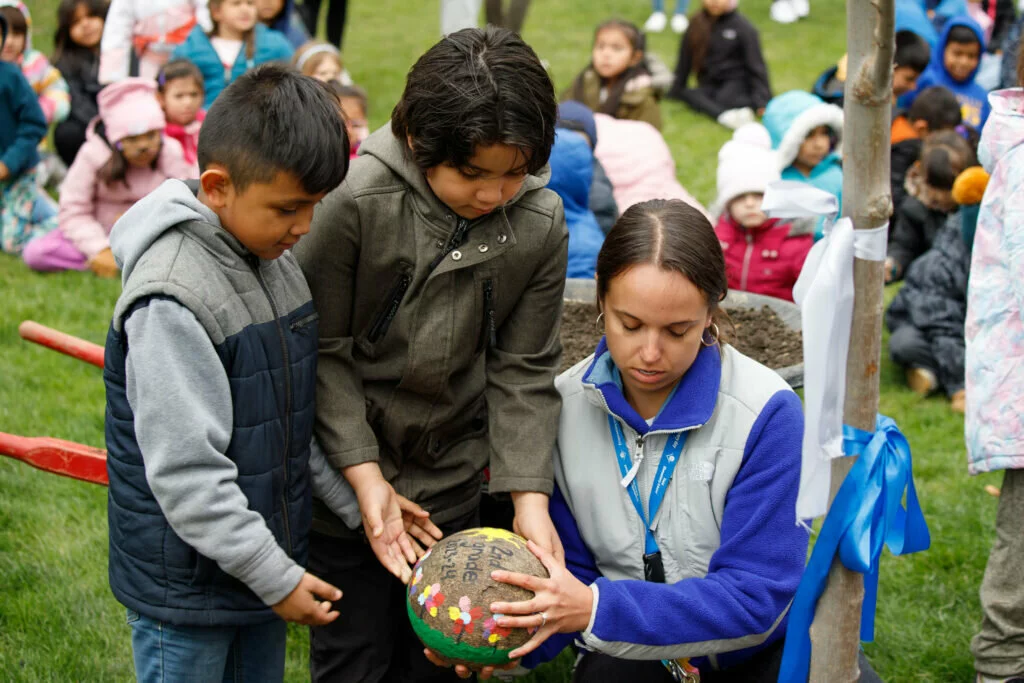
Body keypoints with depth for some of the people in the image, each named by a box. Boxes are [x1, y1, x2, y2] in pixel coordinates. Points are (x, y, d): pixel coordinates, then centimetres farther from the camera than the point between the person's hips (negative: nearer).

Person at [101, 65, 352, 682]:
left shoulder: (277, 258, 3)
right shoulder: (171, 297, -24)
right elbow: (184, 471, -24)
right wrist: (276, 578, -19)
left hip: (263, 560, 8)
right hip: (186, 583, -8)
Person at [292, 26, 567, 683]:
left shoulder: (540, 224, -11)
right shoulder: (354, 203, -23)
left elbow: (522, 370, -5)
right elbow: (323, 351, -15)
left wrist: (529, 495, -13)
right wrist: (363, 473, -20)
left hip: (452, 480, 3)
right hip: (350, 478, -3)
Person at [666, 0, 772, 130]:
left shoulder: (743, 27, -5)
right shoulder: (697, 25, 3)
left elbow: (756, 64, -6)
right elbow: (684, 60, 11)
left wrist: (763, 100, -15)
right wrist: (674, 92, 9)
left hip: (736, 81, -4)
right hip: (709, 84, 4)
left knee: (724, 98, -36)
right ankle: (725, 116, -50)